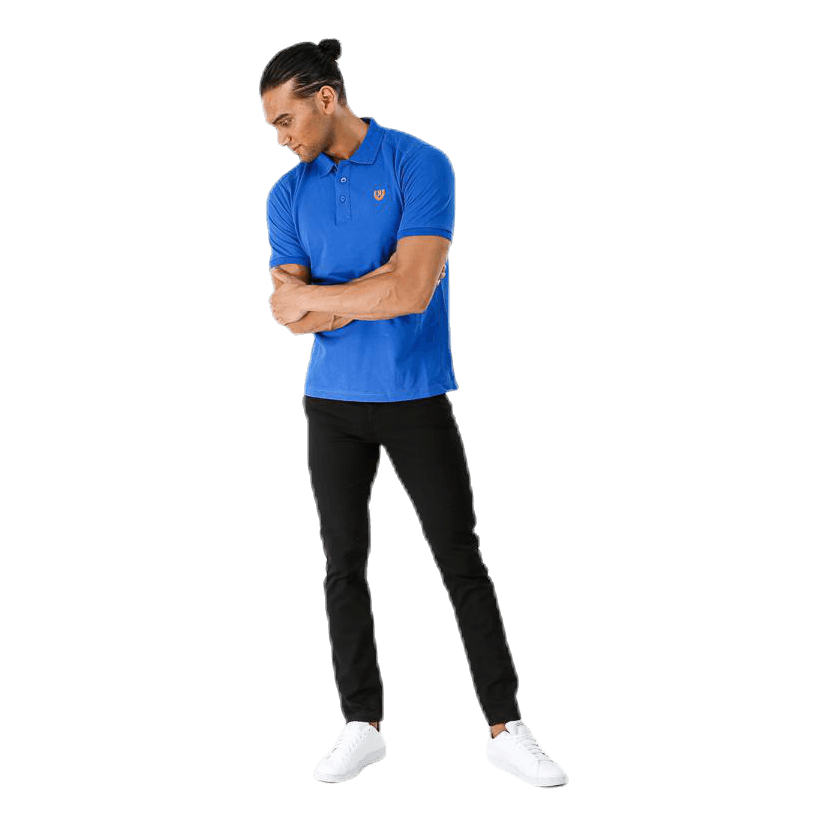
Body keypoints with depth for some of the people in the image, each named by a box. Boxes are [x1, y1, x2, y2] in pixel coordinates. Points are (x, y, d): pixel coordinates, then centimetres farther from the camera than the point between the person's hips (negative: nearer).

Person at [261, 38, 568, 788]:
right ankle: (363, 725, 17)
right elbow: (287, 314, -3)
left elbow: (413, 290, -19)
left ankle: (507, 728, 8)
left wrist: (312, 293, -10)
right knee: (345, 565, 6)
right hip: (332, 402, 4)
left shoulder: (419, 165, -9)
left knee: (462, 561, 0)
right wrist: (377, 288, -14)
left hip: (416, 397, -4)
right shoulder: (289, 195, 5)